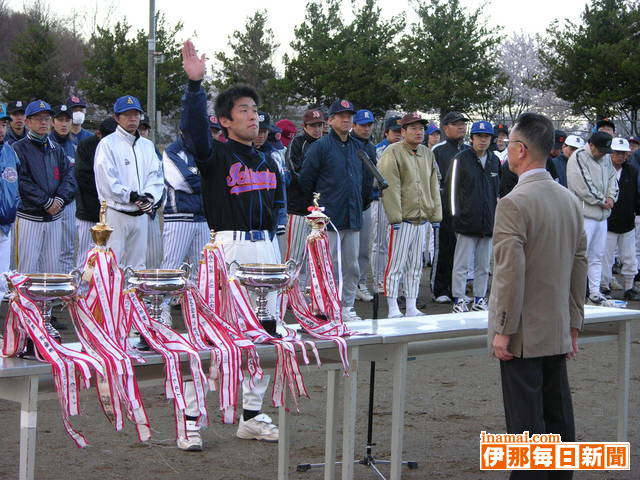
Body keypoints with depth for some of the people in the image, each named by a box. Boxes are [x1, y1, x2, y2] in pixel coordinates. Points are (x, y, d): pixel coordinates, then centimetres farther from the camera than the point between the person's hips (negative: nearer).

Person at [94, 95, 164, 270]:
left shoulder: (147, 145, 15)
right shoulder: (108, 144, -4)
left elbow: (156, 176, 10)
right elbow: (107, 181, -11)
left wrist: (149, 196, -9)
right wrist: (132, 197, -15)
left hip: (141, 214, 6)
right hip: (116, 214, -6)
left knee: (137, 265, 10)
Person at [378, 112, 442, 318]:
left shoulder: (428, 154, 14)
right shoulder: (393, 153, -8)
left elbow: (434, 186, 17)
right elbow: (390, 187, -13)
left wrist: (436, 215, 12)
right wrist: (395, 216, -17)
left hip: (422, 219, 7)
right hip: (402, 219, -7)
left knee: (415, 266, 11)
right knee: (396, 265, -5)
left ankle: (411, 308, 17)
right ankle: (393, 309, -1)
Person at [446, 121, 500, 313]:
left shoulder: (494, 161, 12)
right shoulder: (461, 159, -5)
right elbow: (451, 187, -4)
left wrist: (496, 215, 17)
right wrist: (455, 215, -7)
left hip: (488, 223, 5)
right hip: (467, 222, -5)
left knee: (483, 265, 10)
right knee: (462, 264, -4)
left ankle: (479, 299, 18)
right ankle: (459, 300, 3)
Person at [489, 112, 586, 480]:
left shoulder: (513, 204, -16)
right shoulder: (570, 200, 7)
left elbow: (510, 273, -19)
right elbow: (580, 266, 11)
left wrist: (502, 330, -13)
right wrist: (574, 323, 17)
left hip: (524, 335, -7)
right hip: (559, 333, 7)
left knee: (526, 421, -2)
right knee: (559, 418, 13)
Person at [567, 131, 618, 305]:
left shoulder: (606, 159, 14)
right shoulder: (578, 158, -13)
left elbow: (612, 178, 19)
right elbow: (583, 187, -18)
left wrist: (611, 197, -1)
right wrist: (602, 201, -10)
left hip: (602, 214, 8)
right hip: (584, 214, -8)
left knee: (597, 256, 11)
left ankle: (595, 292, 16)